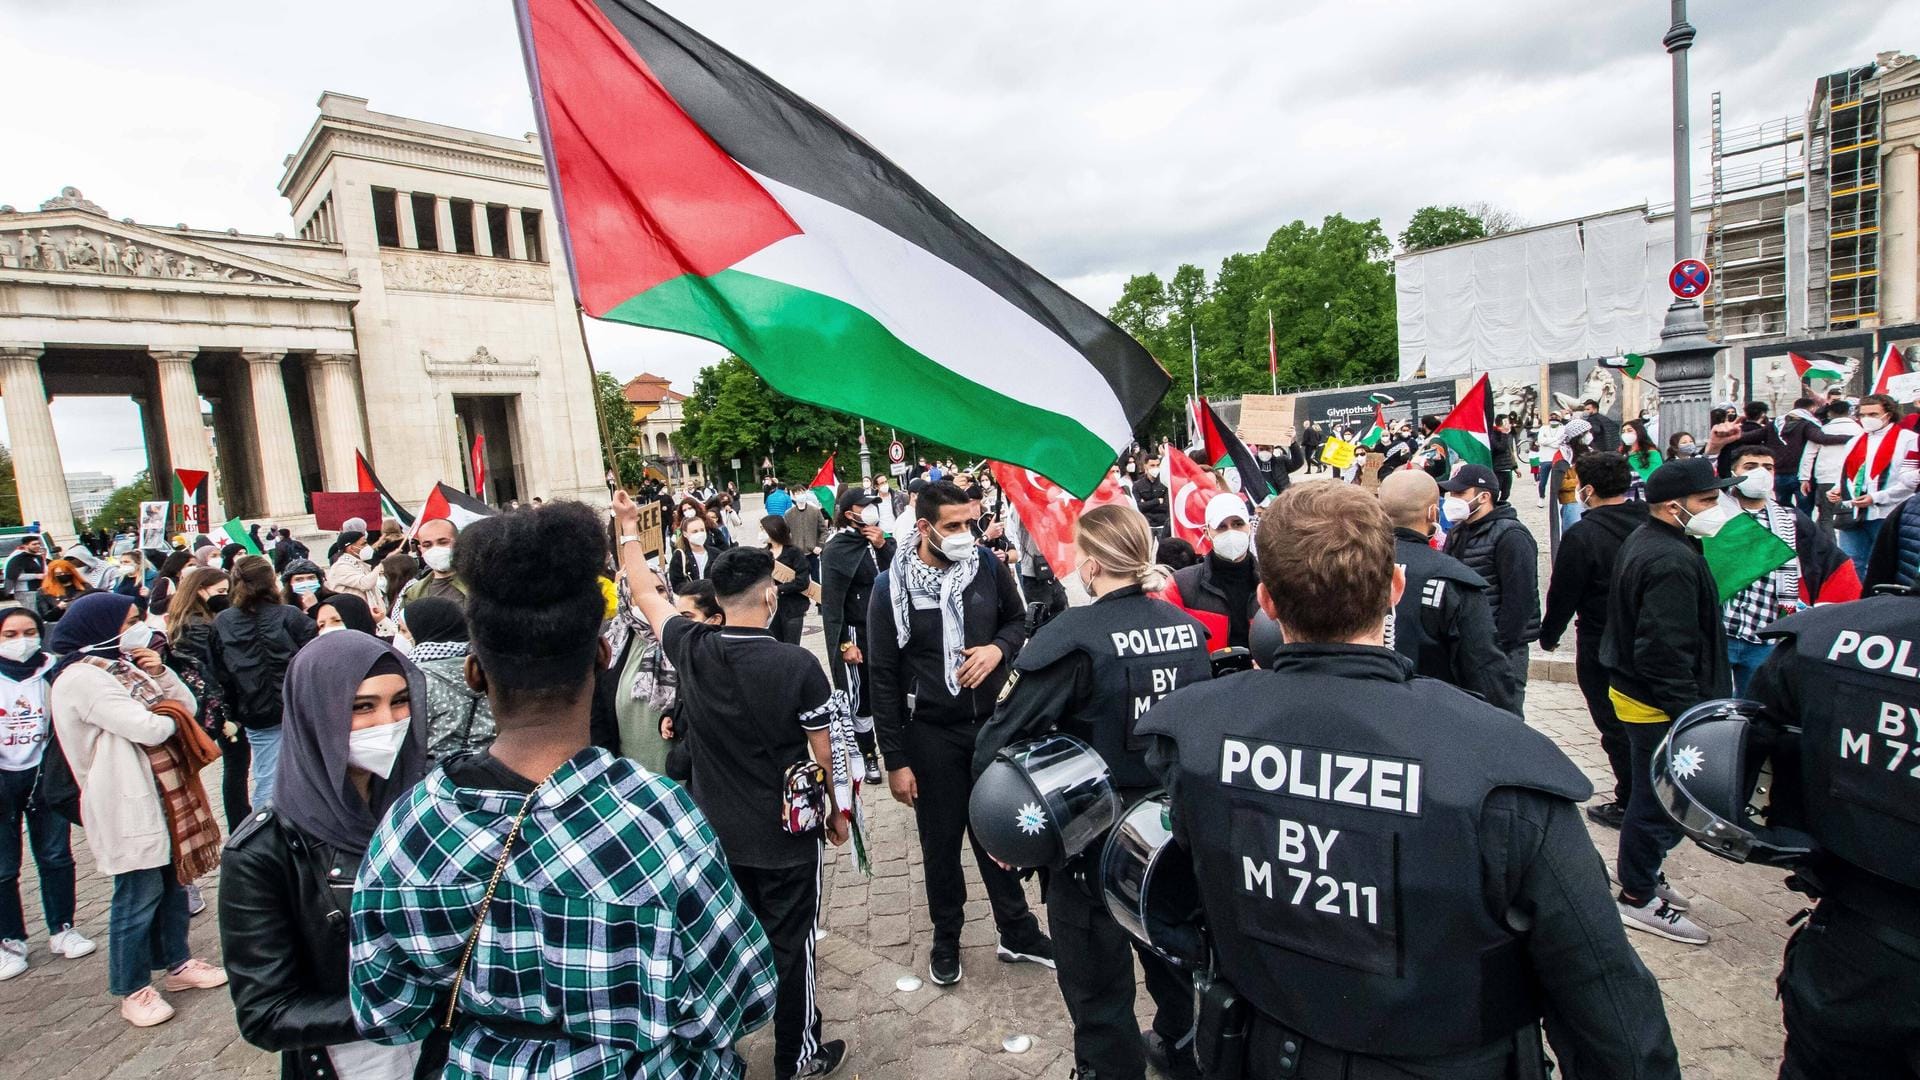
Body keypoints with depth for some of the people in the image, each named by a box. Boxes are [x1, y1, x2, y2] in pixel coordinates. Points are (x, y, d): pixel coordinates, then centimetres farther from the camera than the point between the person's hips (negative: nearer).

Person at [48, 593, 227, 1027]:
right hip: (127, 801, -9)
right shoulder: (81, 678, -16)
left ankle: (177, 964, 30)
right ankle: (134, 990, 15)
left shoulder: (125, 665, 12)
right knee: (139, 894, 0)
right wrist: (168, 716, -2)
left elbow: (186, 705, 11)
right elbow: (148, 729, -24)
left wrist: (161, 674, -4)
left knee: (174, 880, 17)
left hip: (165, 791, 9)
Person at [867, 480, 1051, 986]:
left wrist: (998, 647, -13)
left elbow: (1017, 618, 11)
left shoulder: (987, 565, -5)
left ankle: (1017, 932, 34)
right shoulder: (891, 586, -12)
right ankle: (946, 939, 35)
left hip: (990, 722, 2)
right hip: (930, 733, -2)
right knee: (941, 841, 13)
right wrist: (895, 760, -8)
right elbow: (884, 678, -8)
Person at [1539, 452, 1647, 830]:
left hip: (1601, 646, -6)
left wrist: (1549, 636, 2)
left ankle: (1630, 804, 14)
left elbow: (1563, 593, -13)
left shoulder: (1581, 536, -20)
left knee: (1616, 727, 6)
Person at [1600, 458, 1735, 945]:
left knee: (1652, 792, 22)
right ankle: (1638, 897, 16)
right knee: (1661, 799, 2)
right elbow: (1666, 651, -29)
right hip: (1661, 707, -10)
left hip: (1632, 690, 11)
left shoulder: (1644, 541, 10)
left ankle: (1641, 871, 38)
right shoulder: (1673, 563, -24)